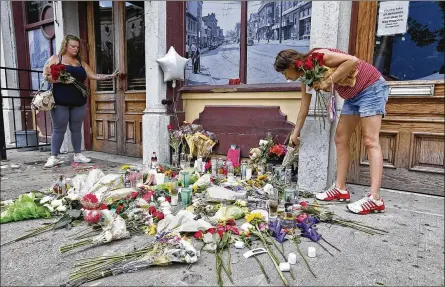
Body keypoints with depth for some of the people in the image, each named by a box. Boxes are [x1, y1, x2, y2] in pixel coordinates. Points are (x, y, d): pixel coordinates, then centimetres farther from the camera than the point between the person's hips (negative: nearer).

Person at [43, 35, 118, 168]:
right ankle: (53, 157, 9)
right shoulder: (55, 58, 2)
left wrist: (110, 76, 1)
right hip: (60, 102, -4)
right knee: (59, 129, 0)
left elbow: (94, 76, 11)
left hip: (79, 102, 4)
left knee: (76, 129, 10)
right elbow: (46, 76, -4)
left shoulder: (80, 62, 15)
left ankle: (77, 155, 19)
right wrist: (62, 80, -18)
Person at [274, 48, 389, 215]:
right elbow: (304, 108, 12)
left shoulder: (317, 56, -19)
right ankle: (340, 189, 8)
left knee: (370, 141, -17)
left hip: (372, 87, -9)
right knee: (341, 139, 4)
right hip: (352, 96, 9)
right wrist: (295, 133, 16)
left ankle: (375, 198, -20)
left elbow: (353, 61, -27)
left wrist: (328, 81, -27)